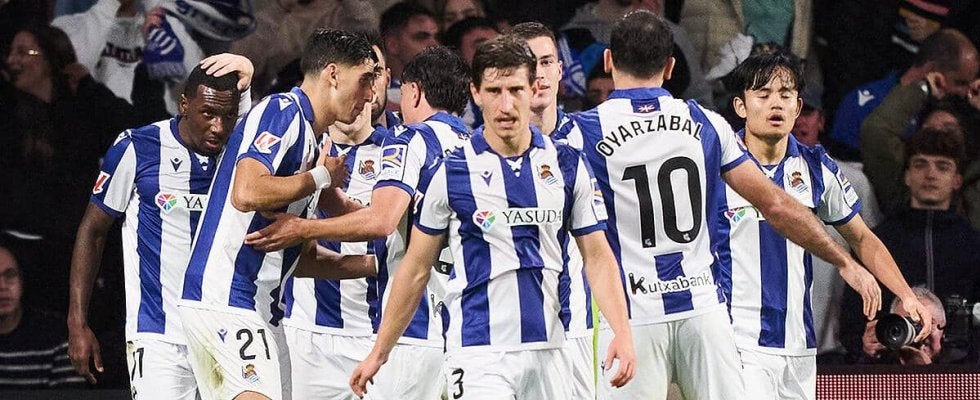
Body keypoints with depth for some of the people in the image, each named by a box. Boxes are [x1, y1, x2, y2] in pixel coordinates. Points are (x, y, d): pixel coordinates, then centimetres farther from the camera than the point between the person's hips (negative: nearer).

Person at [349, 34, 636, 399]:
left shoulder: (567, 166, 6)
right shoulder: (453, 172, 0)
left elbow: (597, 256, 9)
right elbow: (416, 270, 7)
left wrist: (622, 333, -5)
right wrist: (378, 354, 7)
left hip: (547, 352, 3)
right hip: (478, 353, -3)